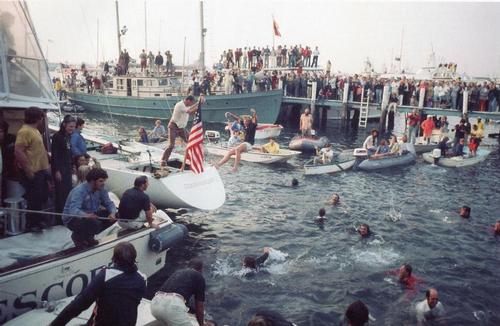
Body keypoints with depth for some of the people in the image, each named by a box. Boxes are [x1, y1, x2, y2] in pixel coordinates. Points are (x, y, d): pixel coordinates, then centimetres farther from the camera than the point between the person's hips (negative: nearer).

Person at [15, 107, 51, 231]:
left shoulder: (34, 130, 14)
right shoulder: (25, 131, -16)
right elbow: (18, 151, -23)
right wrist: (28, 170, -23)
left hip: (41, 170, 10)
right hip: (32, 172, -10)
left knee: (42, 197, 17)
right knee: (34, 198, -1)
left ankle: (38, 220, 29)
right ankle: (31, 224, 12)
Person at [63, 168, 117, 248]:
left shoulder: (101, 190, -7)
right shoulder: (79, 191, -27)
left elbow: (109, 203, -4)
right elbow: (73, 210, -40)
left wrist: (112, 213, -27)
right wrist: (86, 215, -60)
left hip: (90, 215, 8)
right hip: (72, 219, -8)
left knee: (113, 216, -7)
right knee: (95, 223, -34)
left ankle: (88, 236, 9)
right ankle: (77, 236, -1)